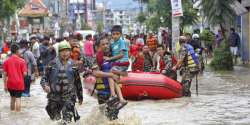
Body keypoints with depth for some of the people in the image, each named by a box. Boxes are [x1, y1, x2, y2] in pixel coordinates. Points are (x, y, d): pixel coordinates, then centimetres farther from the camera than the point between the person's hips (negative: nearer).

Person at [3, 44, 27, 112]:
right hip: (19, 83, -3)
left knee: (12, 98, 18)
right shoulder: (22, 61, -9)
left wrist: (5, 85, 6)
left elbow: (5, 74, -1)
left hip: (10, 83, 3)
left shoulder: (6, 61, -2)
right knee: (18, 98, 1)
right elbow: (24, 73, -10)